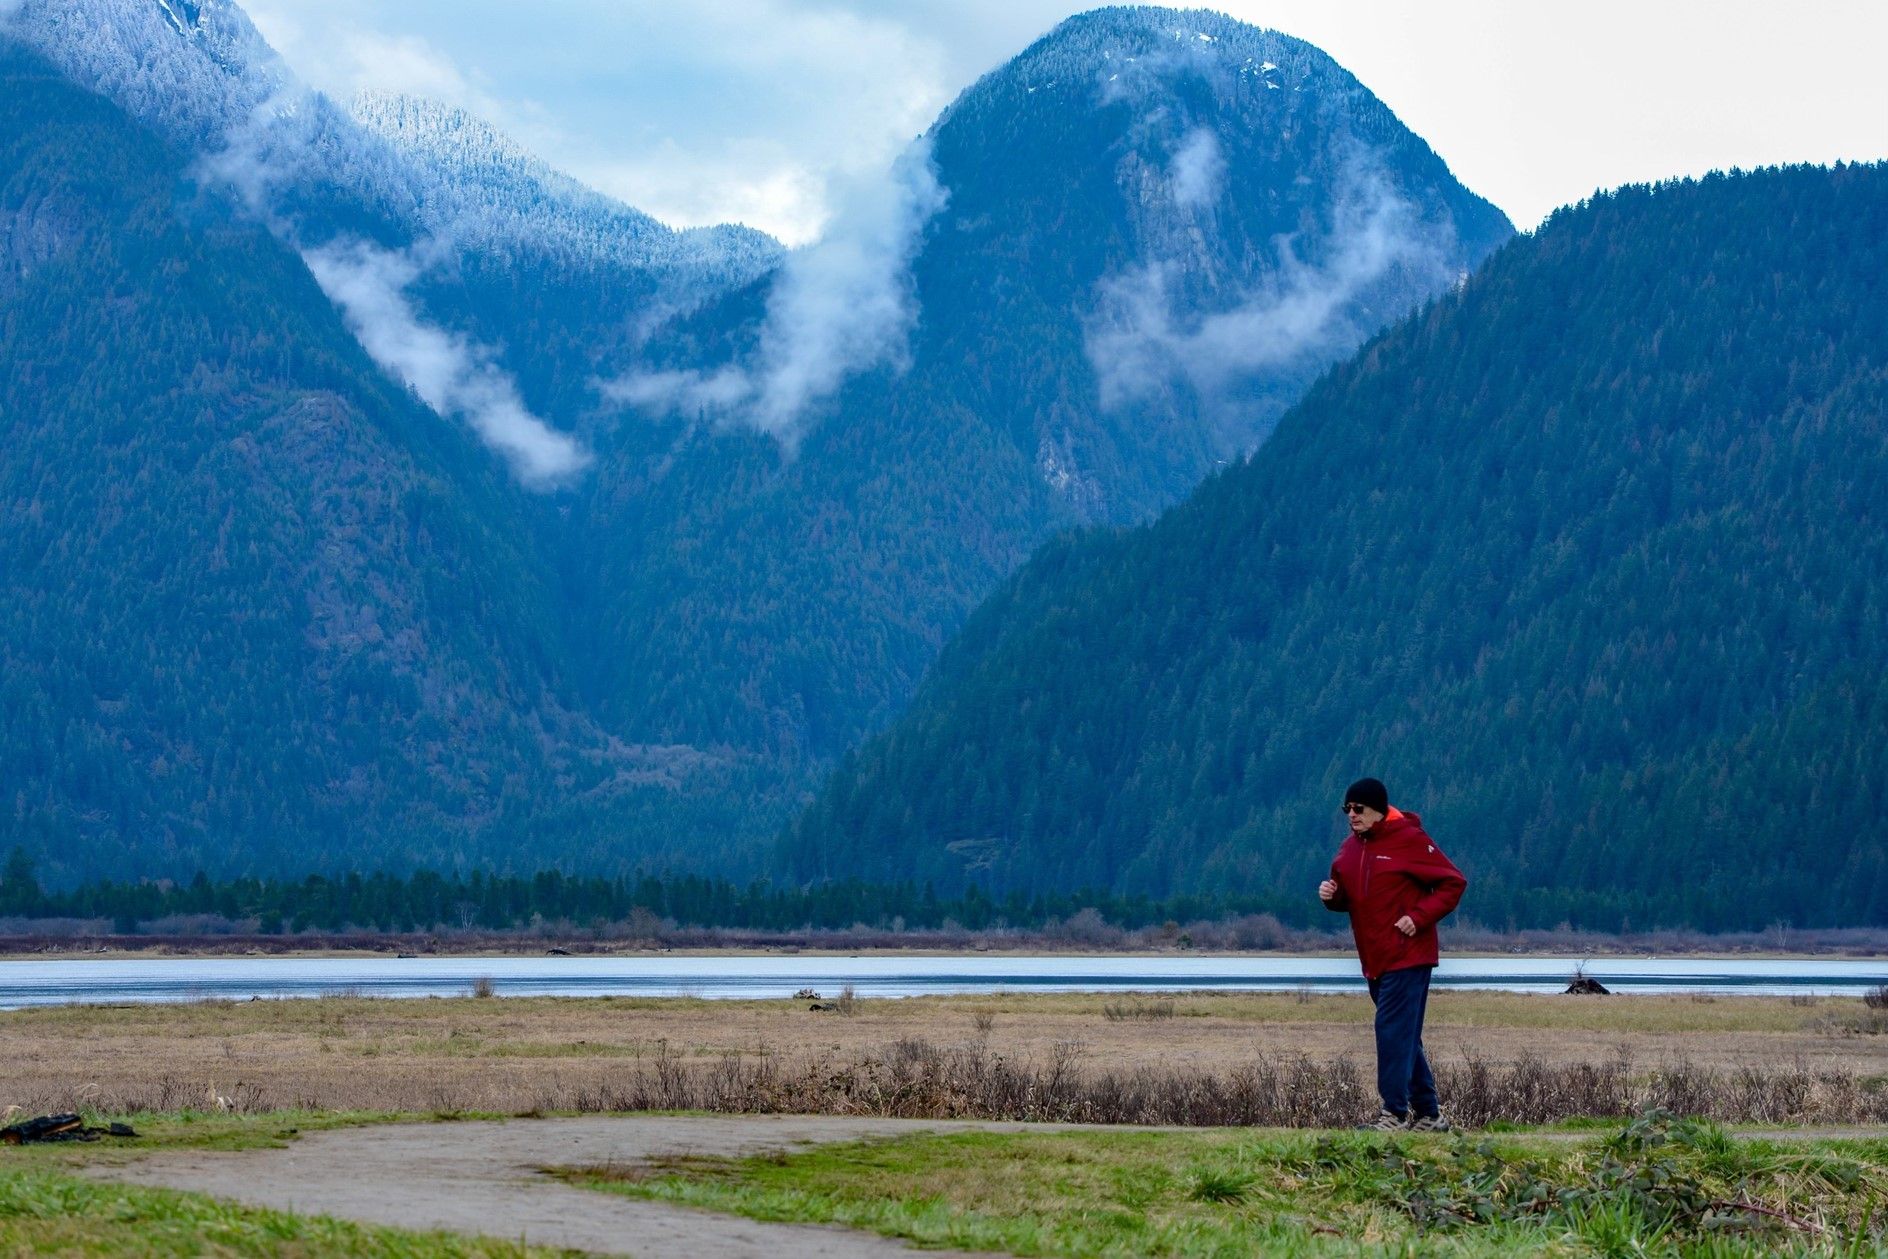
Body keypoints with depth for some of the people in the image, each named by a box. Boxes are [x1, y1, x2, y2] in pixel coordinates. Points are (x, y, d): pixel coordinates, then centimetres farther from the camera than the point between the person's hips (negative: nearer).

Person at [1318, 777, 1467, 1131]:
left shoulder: (1410, 840, -10)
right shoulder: (1351, 847, 12)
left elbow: (1453, 883, -9)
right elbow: (1348, 898, 21)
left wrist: (1419, 917, -18)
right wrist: (1331, 895, -2)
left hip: (1407, 957, -8)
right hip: (1375, 960, 8)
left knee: (1394, 1032, -13)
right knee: (1405, 1037, 13)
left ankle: (1395, 1113, -11)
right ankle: (1428, 1114, 21)